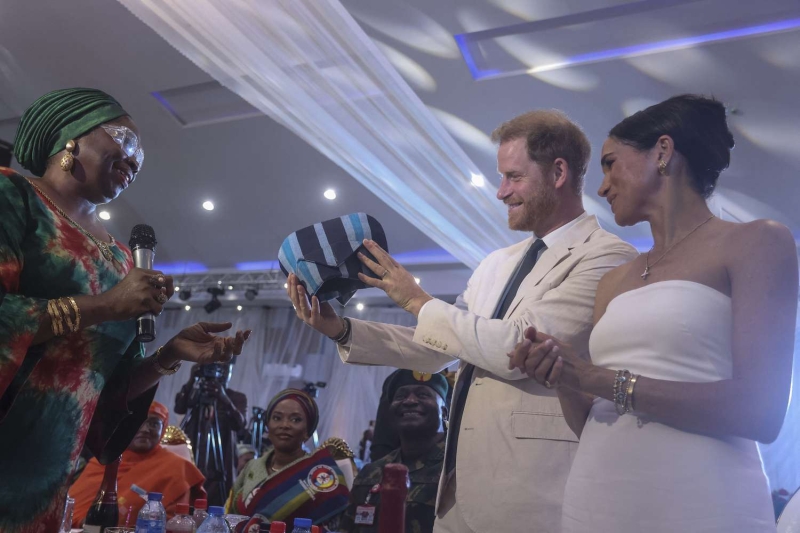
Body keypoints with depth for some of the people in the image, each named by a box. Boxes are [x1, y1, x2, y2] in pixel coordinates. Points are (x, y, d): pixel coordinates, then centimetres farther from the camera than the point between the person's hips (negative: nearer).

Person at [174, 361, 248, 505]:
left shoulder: (237, 397, 8)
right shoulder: (196, 393, 12)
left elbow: (240, 424, -10)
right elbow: (178, 408, -6)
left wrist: (224, 399, -25)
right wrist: (191, 381, -17)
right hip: (190, 463, 1)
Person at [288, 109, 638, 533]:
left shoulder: (606, 257, -12)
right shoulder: (497, 264, 12)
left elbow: (516, 349, -21)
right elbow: (436, 349, 13)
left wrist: (417, 300, -11)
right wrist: (340, 329, 3)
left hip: (531, 488, -7)